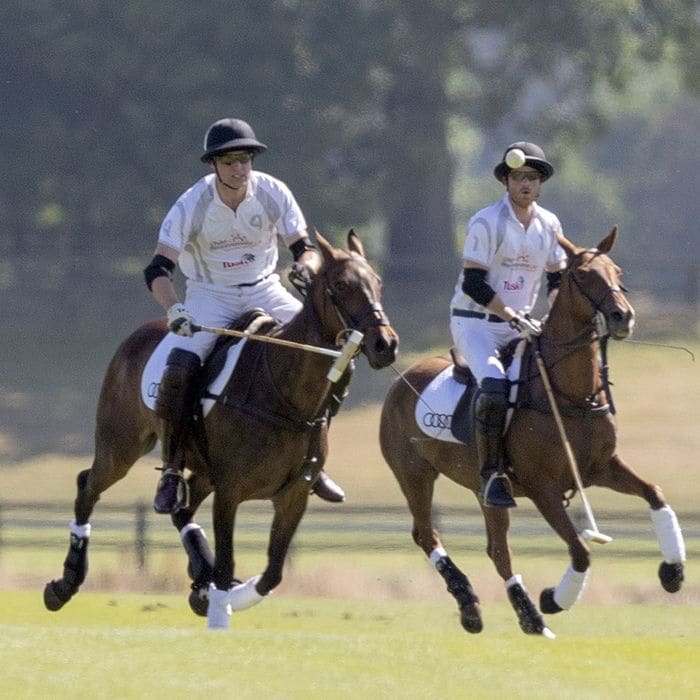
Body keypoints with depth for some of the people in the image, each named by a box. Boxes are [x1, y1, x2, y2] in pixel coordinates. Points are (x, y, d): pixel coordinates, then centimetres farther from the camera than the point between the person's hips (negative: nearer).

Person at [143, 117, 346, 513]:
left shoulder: (273, 194, -11)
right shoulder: (191, 206, -18)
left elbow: (305, 247, -6)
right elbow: (158, 270, -23)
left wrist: (306, 266, -32)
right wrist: (175, 310, -43)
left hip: (264, 290, 3)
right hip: (210, 295, -3)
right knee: (180, 368, -27)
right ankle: (172, 472, -11)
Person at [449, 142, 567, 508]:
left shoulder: (549, 224, 6)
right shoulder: (486, 223, -14)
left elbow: (557, 279, 13)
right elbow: (473, 285, -17)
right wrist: (514, 319, -23)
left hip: (519, 324, 7)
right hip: (474, 323, -7)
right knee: (494, 387, -30)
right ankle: (490, 476, -25)